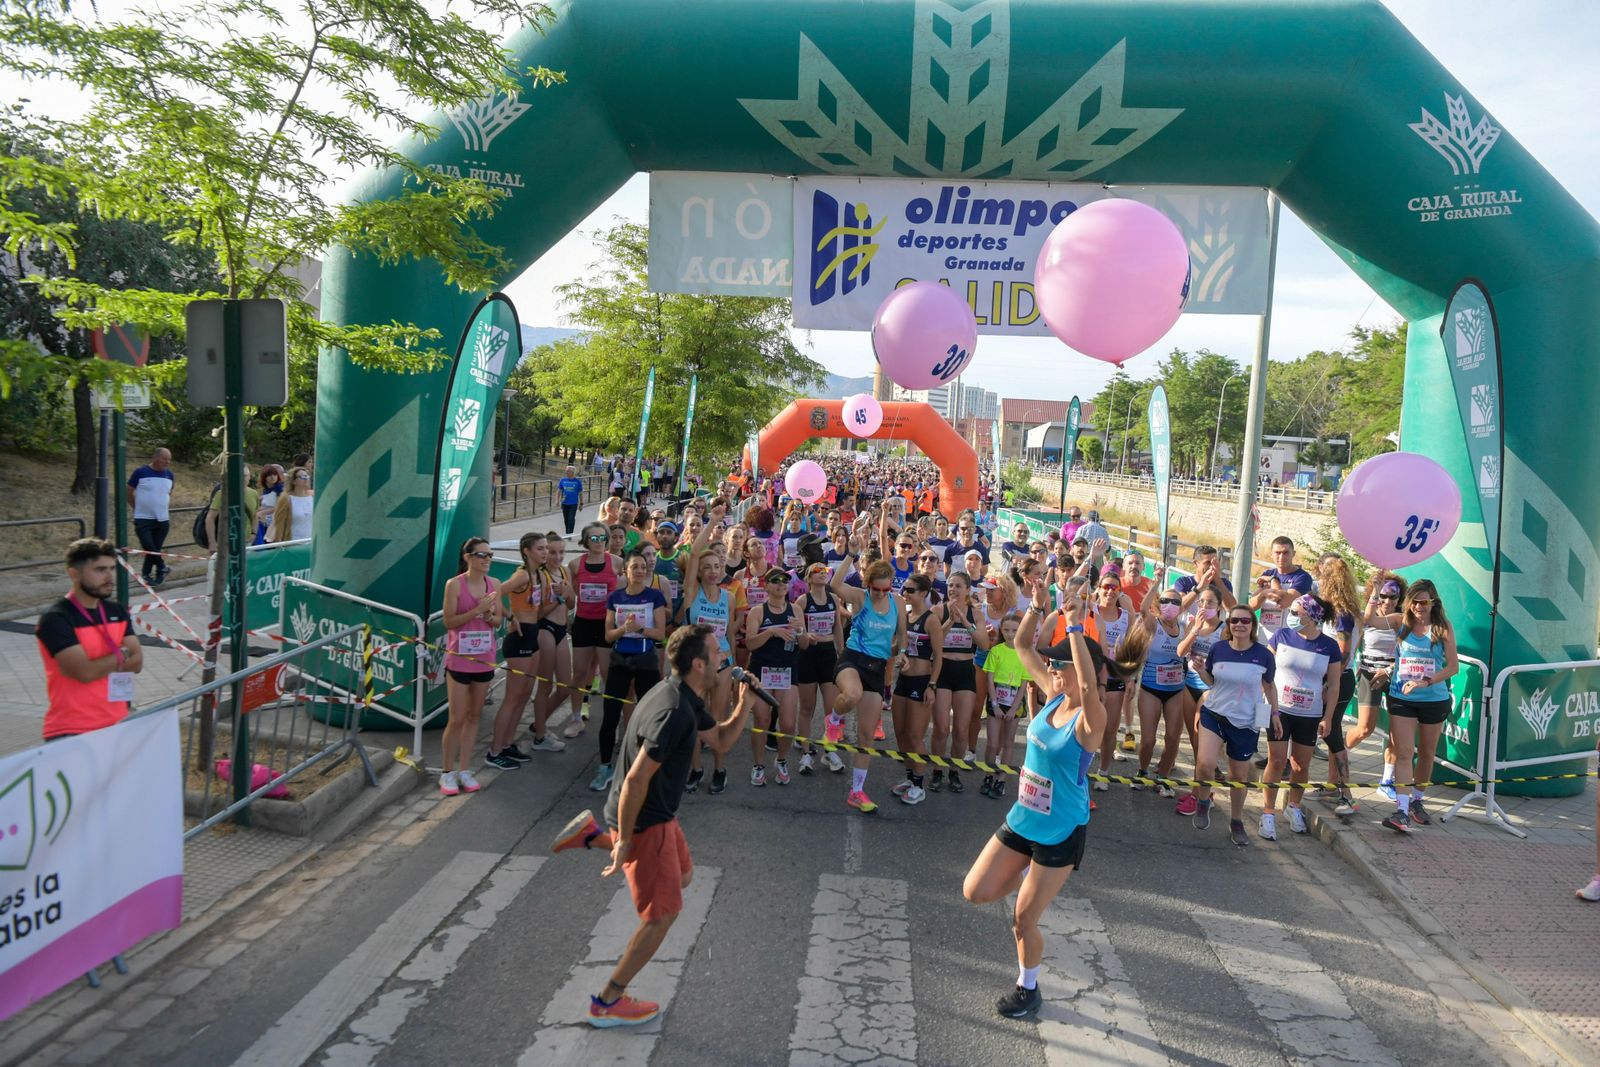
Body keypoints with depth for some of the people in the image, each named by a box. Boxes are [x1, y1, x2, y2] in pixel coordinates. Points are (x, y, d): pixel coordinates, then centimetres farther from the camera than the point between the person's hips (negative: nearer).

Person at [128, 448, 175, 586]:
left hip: (162, 520, 4)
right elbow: (129, 492, 2)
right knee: (148, 546, -13)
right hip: (143, 519, -4)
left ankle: (146, 573, 20)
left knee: (155, 548, 7)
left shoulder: (169, 475, 6)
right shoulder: (141, 473, -7)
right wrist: (137, 508, 4)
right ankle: (161, 567, 8)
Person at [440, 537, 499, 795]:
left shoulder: (494, 584, 2)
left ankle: (464, 769, 20)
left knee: (473, 716, 11)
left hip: (484, 659, 4)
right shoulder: (454, 584, -10)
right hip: (459, 660, -4)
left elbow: (497, 621, 8)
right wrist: (477, 610, -22)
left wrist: (488, 615, -15)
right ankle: (448, 772, 13)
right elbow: (449, 622, -11)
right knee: (457, 718, -1)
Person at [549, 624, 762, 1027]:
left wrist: (743, 704, -3)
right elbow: (636, 780, -30)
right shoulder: (674, 713, -30)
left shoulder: (687, 699, 1)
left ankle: (593, 835, 25)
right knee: (662, 914, 2)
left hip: (657, 813, 10)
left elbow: (721, 740, 14)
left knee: (682, 875, 28)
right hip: (645, 821, -9)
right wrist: (624, 841, -21)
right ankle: (608, 1002, 15)